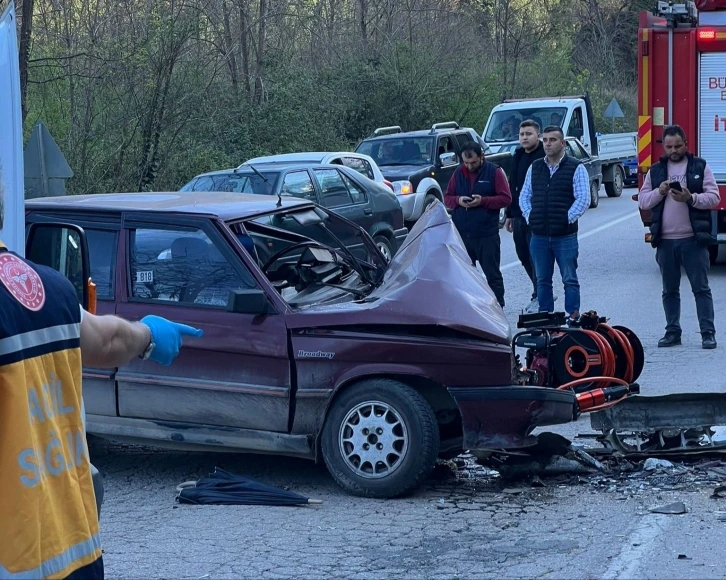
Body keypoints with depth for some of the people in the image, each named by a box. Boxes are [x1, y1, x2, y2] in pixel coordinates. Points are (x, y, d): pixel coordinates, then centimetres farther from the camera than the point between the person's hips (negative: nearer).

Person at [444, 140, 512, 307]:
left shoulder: (494, 172, -2)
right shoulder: (458, 173, 10)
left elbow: (506, 198, -5)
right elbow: (447, 198, 13)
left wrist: (483, 201, -16)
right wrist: (458, 200, -9)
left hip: (487, 235, -4)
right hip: (461, 234, 4)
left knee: (492, 274, 2)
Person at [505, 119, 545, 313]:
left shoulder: (544, 156, -11)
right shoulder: (518, 155, 15)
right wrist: (510, 214, 19)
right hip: (519, 215, 8)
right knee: (524, 256, 12)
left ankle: (539, 297, 3)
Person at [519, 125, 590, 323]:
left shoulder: (576, 168, -2)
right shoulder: (534, 168, 12)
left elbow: (583, 199, -7)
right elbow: (524, 195, 17)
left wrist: (567, 218, -11)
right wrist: (529, 216, 3)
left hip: (565, 235, -4)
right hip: (539, 235, 5)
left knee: (569, 279, 0)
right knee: (542, 280, 10)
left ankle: (573, 318, 4)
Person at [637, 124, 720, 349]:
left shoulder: (700, 167, 4)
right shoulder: (655, 171, 12)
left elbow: (714, 197, -3)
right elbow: (642, 201, 7)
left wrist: (691, 198, -19)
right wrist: (660, 191, -11)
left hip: (693, 239, -3)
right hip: (665, 240, 3)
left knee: (701, 288, -2)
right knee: (670, 290, 10)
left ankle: (708, 333, 1)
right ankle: (672, 332, 18)